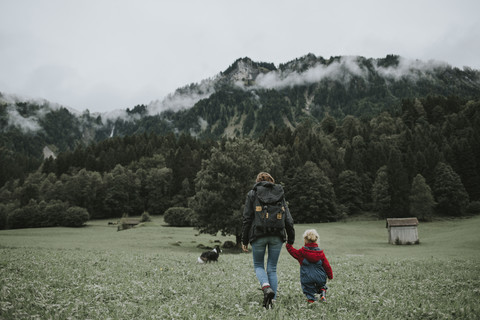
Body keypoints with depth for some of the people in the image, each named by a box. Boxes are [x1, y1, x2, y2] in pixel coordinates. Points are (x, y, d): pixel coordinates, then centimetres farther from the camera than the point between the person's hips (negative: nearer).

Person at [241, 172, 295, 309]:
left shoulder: (252, 194, 6)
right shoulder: (280, 195, 13)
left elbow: (247, 218, 0)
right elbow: (288, 219, 7)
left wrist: (244, 240, 4)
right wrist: (291, 240, 11)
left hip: (258, 235, -2)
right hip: (277, 236, 2)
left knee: (258, 265, 13)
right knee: (272, 268, 12)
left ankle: (267, 287, -14)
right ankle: (272, 299, 8)